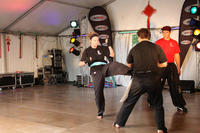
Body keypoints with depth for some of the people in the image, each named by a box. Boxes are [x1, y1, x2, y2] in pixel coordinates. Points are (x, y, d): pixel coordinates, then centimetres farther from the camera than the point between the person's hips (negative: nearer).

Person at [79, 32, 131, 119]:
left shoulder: (102, 48, 14)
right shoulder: (87, 51, 10)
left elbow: (112, 55, 9)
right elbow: (80, 64, 6)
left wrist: (109, 45, -3)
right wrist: (86, 61, -14)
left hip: (104, 68, 1)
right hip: (95, 71, -1)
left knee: (114, 64, -32)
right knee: (98, 91, -6)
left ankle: (130, 72, -59)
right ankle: (100, 112, 8)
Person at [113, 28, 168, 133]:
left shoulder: (134, 49, 3)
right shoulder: (157, 47, 0)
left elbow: (129, 64, 15)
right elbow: (164, 64, 5)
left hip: (138, 79, 1)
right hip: (153, 79, -1)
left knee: (128, 102, 15)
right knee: (158, 105, 14)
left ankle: (119, 122, 26)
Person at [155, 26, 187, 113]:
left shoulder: (174, 43, 10)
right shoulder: (158, 42, 4)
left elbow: (177, 55, 12)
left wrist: (178, 67, 9)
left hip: (171, 66, 2)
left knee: (175, 85, -1)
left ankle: (179, 105, 3)